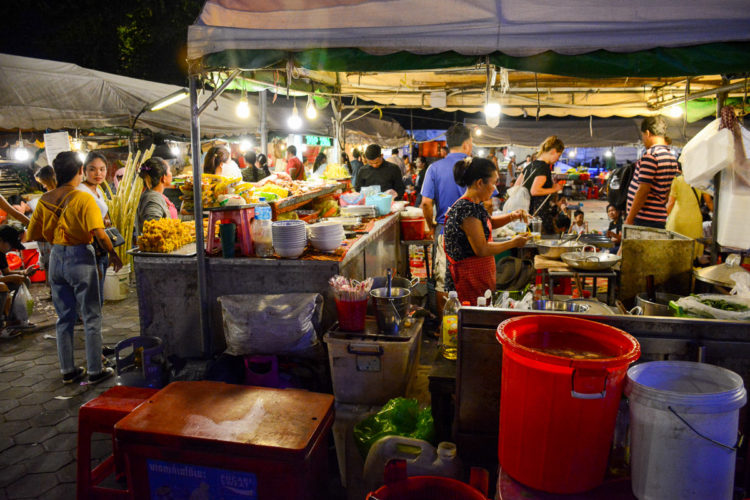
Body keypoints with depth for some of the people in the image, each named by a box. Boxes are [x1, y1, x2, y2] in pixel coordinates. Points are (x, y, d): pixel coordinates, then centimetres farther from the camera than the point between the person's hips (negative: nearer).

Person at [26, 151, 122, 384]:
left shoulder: (45, 200, 3)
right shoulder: (84, 198, -14)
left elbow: (31, 235, 7)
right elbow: (99, 233, -22)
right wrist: (114, 255, -8)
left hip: (56, 258, 6)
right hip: (80, 258, -6)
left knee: (64, 317, 15)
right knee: (91, 317, 5)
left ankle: (67, 370, 24)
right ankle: (95, 371, 11)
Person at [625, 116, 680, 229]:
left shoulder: (650, 155, -13)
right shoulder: (672, 157, 15)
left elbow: (643, 190, -17)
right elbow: (667, 192, 18)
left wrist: (629, 218, -14)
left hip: (644, 220, -9)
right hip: (660, 220, 9)